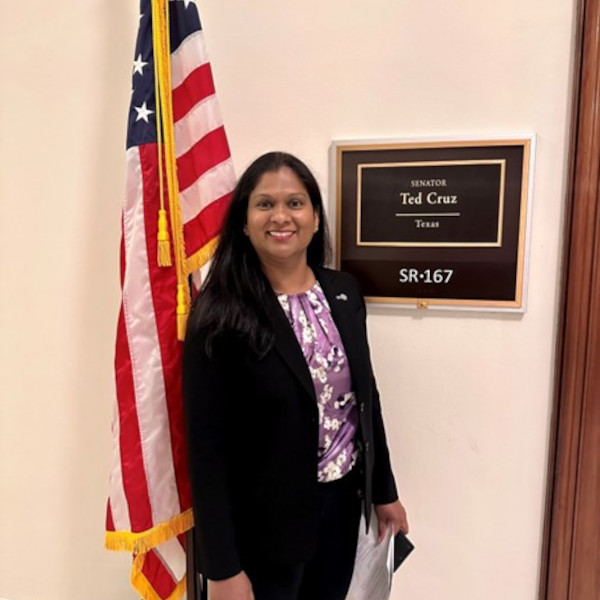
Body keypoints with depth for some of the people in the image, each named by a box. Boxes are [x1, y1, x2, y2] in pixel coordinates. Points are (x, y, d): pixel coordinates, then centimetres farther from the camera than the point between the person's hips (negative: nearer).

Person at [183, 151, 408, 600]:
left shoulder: (344, 291, -2)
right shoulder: (221, 314, -17)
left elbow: (365, 397, 7)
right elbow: (207, 445, -15)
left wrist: (384, 490, 12)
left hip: (343, 501, 5)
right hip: (264, 521, -5)